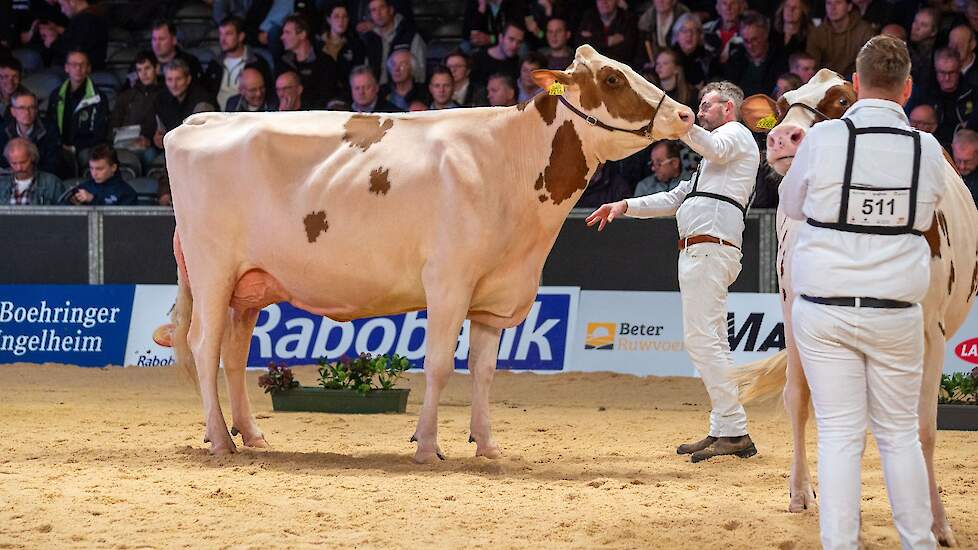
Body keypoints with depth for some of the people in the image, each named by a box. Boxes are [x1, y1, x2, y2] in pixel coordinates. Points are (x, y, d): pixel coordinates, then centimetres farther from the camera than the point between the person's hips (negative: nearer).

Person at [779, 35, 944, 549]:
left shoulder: (823, 138, -9)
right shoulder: (927, 150, -3)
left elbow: (792, 203, 8)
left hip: (824, 312, -1)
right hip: (896, 311, 1)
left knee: (839, 434, 1)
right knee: (900, 433, 12)